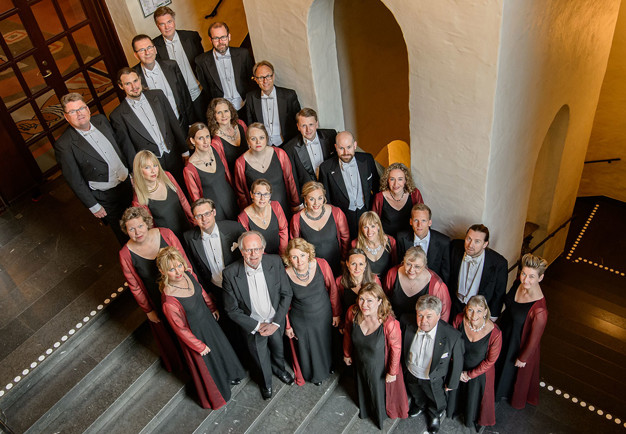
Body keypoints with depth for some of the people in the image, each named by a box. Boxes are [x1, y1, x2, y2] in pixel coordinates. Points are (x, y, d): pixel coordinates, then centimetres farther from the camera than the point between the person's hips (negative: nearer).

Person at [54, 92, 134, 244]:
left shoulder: (101, 120, -3)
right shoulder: (64, 145, -20)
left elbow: (121, 144, 9)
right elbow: (75, 180, -15)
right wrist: (93, 206, -11)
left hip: (128, 184, 5)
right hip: (106, 198, -5)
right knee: (124, 235, 13)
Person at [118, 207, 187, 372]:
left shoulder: (165, 234, -23)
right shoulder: (126, 255, -25)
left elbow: (184, 262, -10)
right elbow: (135, 286, -11)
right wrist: (148, 310, -2)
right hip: (158, 301, -1)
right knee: (167, 331, 26)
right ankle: (175, 361, 59)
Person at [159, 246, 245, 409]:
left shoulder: (188, 274, -21)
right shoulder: (169, 302, -40)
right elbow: (181, 329, -24)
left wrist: (213, 308, 13)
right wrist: (200, 346, -12)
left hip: (208, 319, 6)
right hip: (195, 333, -6)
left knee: (221, 349, 32)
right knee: (207, 364, 22)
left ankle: (228, 376, 66)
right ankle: (214, 397, 55)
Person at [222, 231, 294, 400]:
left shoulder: (275, 262, -22)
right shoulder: (231, 273, -27)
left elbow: (286, 294, -11)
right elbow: (232, 309, -16)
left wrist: (275, 323, -16)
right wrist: (257, 326, -17)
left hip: (276, 322, 2)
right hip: (252, 325, -2)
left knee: (278, 351, 30)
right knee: (261, 358, 24)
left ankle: (279, 370, 65)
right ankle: (266, 381, 58)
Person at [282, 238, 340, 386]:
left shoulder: (321, 264, -25)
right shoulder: (286, 274, -26)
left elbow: (332, 290, -9)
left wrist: (336, 313, 0)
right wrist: (287, 326, 0)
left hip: (323, 316, 2)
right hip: (300, 321, -1)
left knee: (324, 344, 27)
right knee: (305, 349, 22)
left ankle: (327, 367, 62)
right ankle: (312, 374, 55)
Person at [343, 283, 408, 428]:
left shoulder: (390, 323, -40)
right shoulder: (352, 312, -27)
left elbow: (396, 349, -23)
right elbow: (348, 334, -6)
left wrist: (392, 372, -10)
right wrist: (347, 354, 9)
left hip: (380, 366, -4)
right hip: (360, 362, 4)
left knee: (380, 390, 27)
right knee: (363, 387, 34)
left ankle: (380, 415, 61)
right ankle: (364, 409, 68)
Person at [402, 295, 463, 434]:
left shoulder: (452, 336, -36)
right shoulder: (409, 325, -27)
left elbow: (457, 361, -18)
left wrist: (452, 383, -5)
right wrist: (404, 366, 8)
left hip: (433, 380, -2)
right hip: (411, 374, 3)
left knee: (436, 401, 29)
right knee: (417, 396, 35)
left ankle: (435, 414, 63)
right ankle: (420, 405, 69)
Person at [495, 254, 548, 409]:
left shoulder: (539, 309, -41)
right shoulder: (519, 285, -21)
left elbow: (534, 338, -24)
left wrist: (523, 358, -10)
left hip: (520, 344, -5)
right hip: (505, 333, 6)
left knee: (516, 372, 26)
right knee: (501, 364, 33)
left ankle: (516, 398, 60)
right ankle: (500, 387, 66)